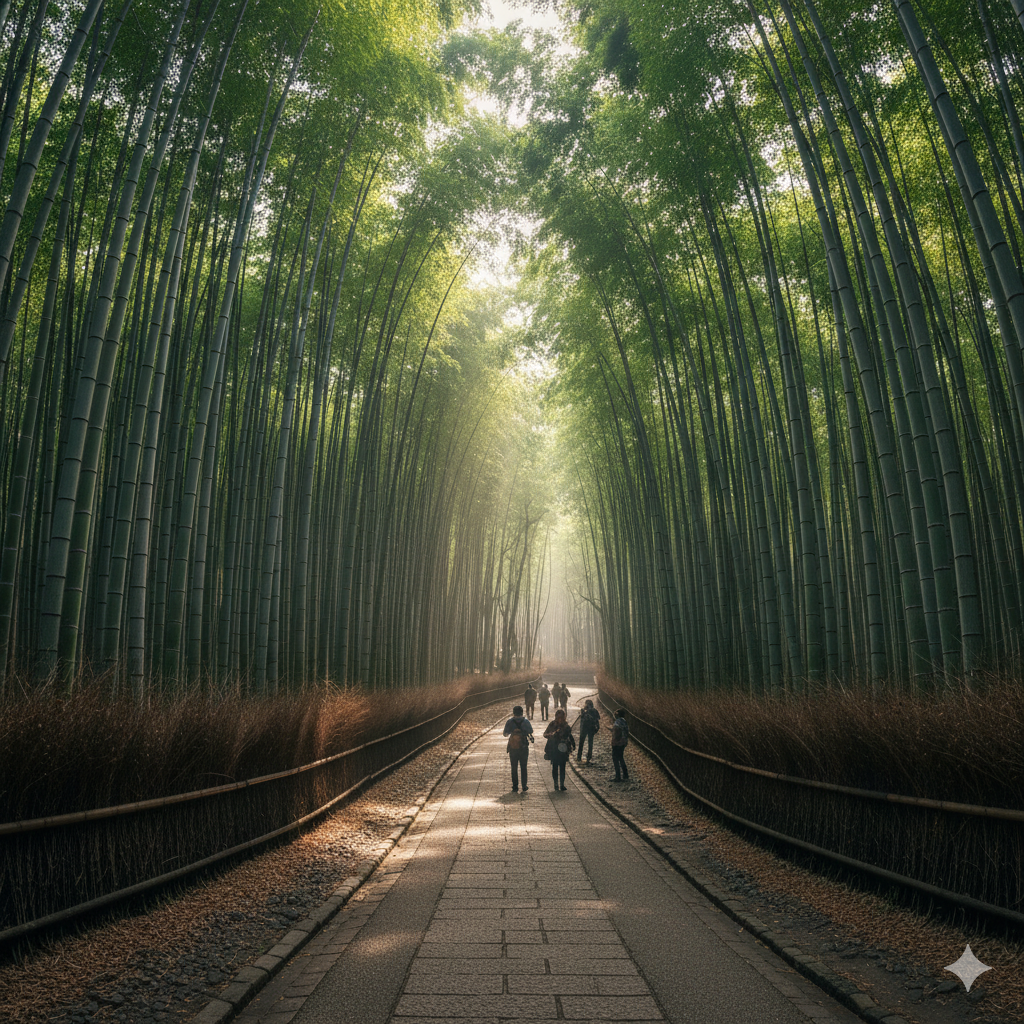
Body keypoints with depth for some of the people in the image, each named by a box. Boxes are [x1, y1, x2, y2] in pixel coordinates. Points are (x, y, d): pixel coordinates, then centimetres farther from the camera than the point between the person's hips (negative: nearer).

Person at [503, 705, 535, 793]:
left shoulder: (509, 722, -7)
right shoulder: (526, 721, -6)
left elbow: (505, 734, 0)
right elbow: (531, 731, 8)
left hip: (513, 748, -1)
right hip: (524, 748, 1)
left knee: (514, 768, 9)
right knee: (523, 767, 13)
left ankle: (515, 787, 9)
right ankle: (524, 787, 15)